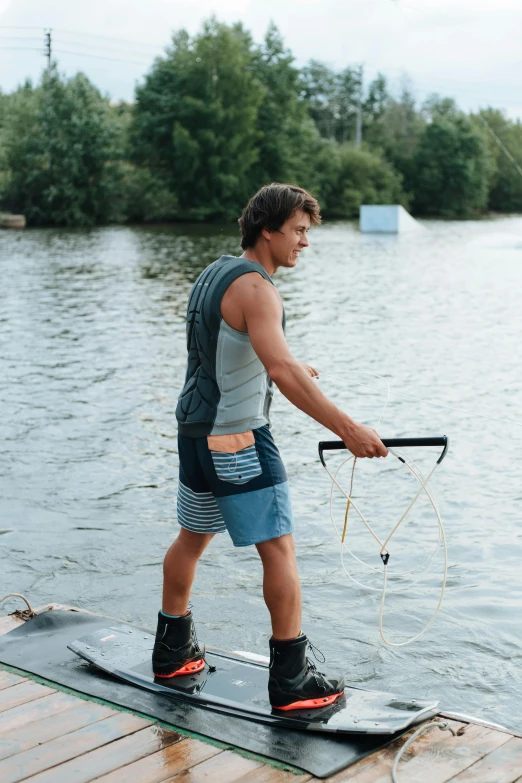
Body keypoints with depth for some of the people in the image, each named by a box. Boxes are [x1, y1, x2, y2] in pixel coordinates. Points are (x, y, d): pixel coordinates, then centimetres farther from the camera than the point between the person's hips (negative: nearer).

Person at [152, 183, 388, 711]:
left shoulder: (213, 273, 11)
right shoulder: (254, 287, -19)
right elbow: (282, 372, -31)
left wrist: (287, 367, 32)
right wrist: (347, 428, -35)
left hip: (195, 430, 10)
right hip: (238, 439, -10)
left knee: (192, 538, 21)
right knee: (279, 550, -3)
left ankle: (172, 651, 34)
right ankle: (291, 680, 2)